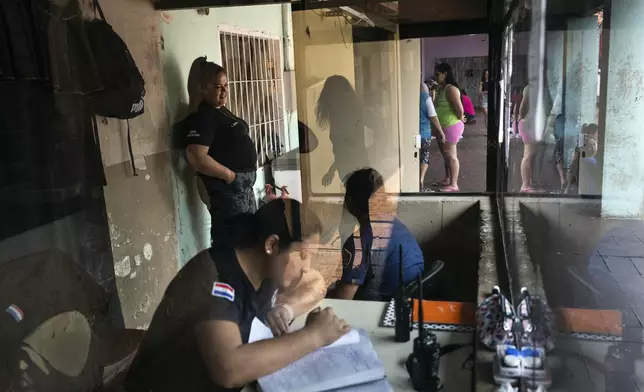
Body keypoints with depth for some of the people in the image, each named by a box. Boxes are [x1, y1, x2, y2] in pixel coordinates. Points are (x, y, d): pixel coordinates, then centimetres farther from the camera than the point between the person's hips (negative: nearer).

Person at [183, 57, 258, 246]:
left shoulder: (220, 111, 11)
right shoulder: (202, 117, -18)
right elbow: (197, 158, -29)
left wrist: (243, 176, 11)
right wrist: (229, 175, -20)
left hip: (243, 184, 10)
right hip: (228, 187, -10)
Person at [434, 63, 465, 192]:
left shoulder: (450, 89, -18)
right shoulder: (441, 88, 12)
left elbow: (459, 108, -21)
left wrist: (460, 120, -8)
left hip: (451, 126, -10)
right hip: (443, 127, 10)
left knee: (451, 155, -5)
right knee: (445, 154, 17)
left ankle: (454, 185, 1)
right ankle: (447, 180, 29)